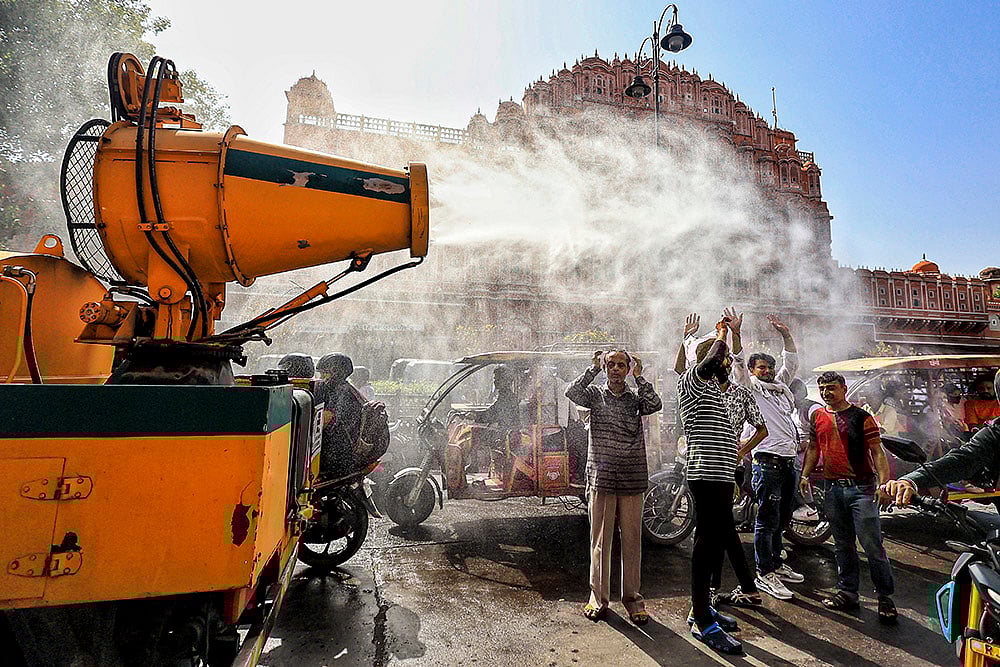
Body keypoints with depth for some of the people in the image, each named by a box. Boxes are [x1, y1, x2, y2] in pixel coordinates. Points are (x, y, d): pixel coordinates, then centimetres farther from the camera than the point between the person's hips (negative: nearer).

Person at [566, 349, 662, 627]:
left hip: (633, 481, 1)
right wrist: (593, 368, -6)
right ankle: (598, 596, 20)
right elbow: (572, 392, -13)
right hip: (601, 479, -1)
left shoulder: (635, 398, 9)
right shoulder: (596, 395, 6)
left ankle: (632, 597, 22)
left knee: (632, 541, 8)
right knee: (600, 540, 7)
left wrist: (638, 376, -5)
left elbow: (655, 404, -11)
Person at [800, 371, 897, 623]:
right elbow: (813, 447, 19)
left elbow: (877, 451, -7)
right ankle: (848, 592, 23)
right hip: (832, 488, 5)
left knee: (872, 545, -4)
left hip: (861, 488, -5)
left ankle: (886, 597, 10)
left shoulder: (862, 417, -5)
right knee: (843, 545, 13)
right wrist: (805, 474, 9)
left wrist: (884, 482, -19)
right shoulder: (818, 416, 10)